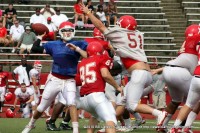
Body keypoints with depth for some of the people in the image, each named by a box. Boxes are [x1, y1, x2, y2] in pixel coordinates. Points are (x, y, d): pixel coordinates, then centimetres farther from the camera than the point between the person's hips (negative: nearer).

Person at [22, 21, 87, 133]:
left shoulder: (78, 44, -3)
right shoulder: (54, 44, 4)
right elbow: (35, 49, 4)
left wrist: (76, 48, -26)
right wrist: (40, 37, 4)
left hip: (70, 81, -2)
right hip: (54, 79, 2)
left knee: (71, 103, -26)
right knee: (42, 107, 13)